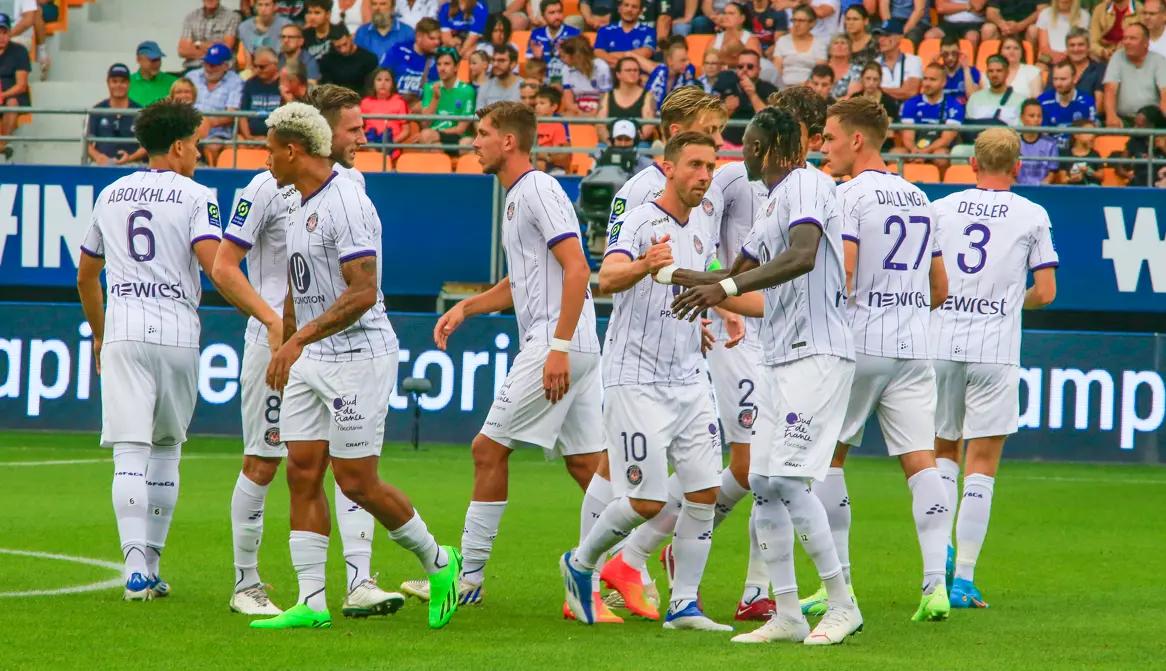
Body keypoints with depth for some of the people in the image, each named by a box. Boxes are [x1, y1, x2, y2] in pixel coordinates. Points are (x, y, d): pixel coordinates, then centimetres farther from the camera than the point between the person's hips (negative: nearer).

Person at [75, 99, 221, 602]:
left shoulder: (110, 195, 15)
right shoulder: (196, 197, 0)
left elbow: (86, 276, 24)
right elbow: (213, 263, -15)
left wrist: (99, 334, 36)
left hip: (123, 334, 2)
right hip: (177, 333, -2)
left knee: (130, 451, -5)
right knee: (166, 448, 13)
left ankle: (136, 564, -21)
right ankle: (150, 566, 15)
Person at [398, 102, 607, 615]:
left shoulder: (538, 191, -11)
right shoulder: (516, 197, 19)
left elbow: (577, 269, -19)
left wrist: (560, 347, -24)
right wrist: (464, 308, 20)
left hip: (556, 345, -10)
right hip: (575, 350, 10)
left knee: (489, 450, -5)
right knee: (587, 464, 6)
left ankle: (468, 576, 0)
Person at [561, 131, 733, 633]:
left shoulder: (703, 224, 9)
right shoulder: (639, 222, -14)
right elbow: (607, 279, -33)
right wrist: (644, 266, -53)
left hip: (689, 379, 7)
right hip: (636, 379, -7)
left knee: (705, 491, 0)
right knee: (647, 501, -8)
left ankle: (683, 604, 9)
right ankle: (580, 563, 17)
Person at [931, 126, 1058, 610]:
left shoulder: (941, 208, 5)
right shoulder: (1032, 216, 0)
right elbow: (1045, 293, 0)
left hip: (940, 346, 2)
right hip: (995, 351, -2)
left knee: (942, 452, 20)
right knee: (981, 467, 1)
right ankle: (964, 579, -4)